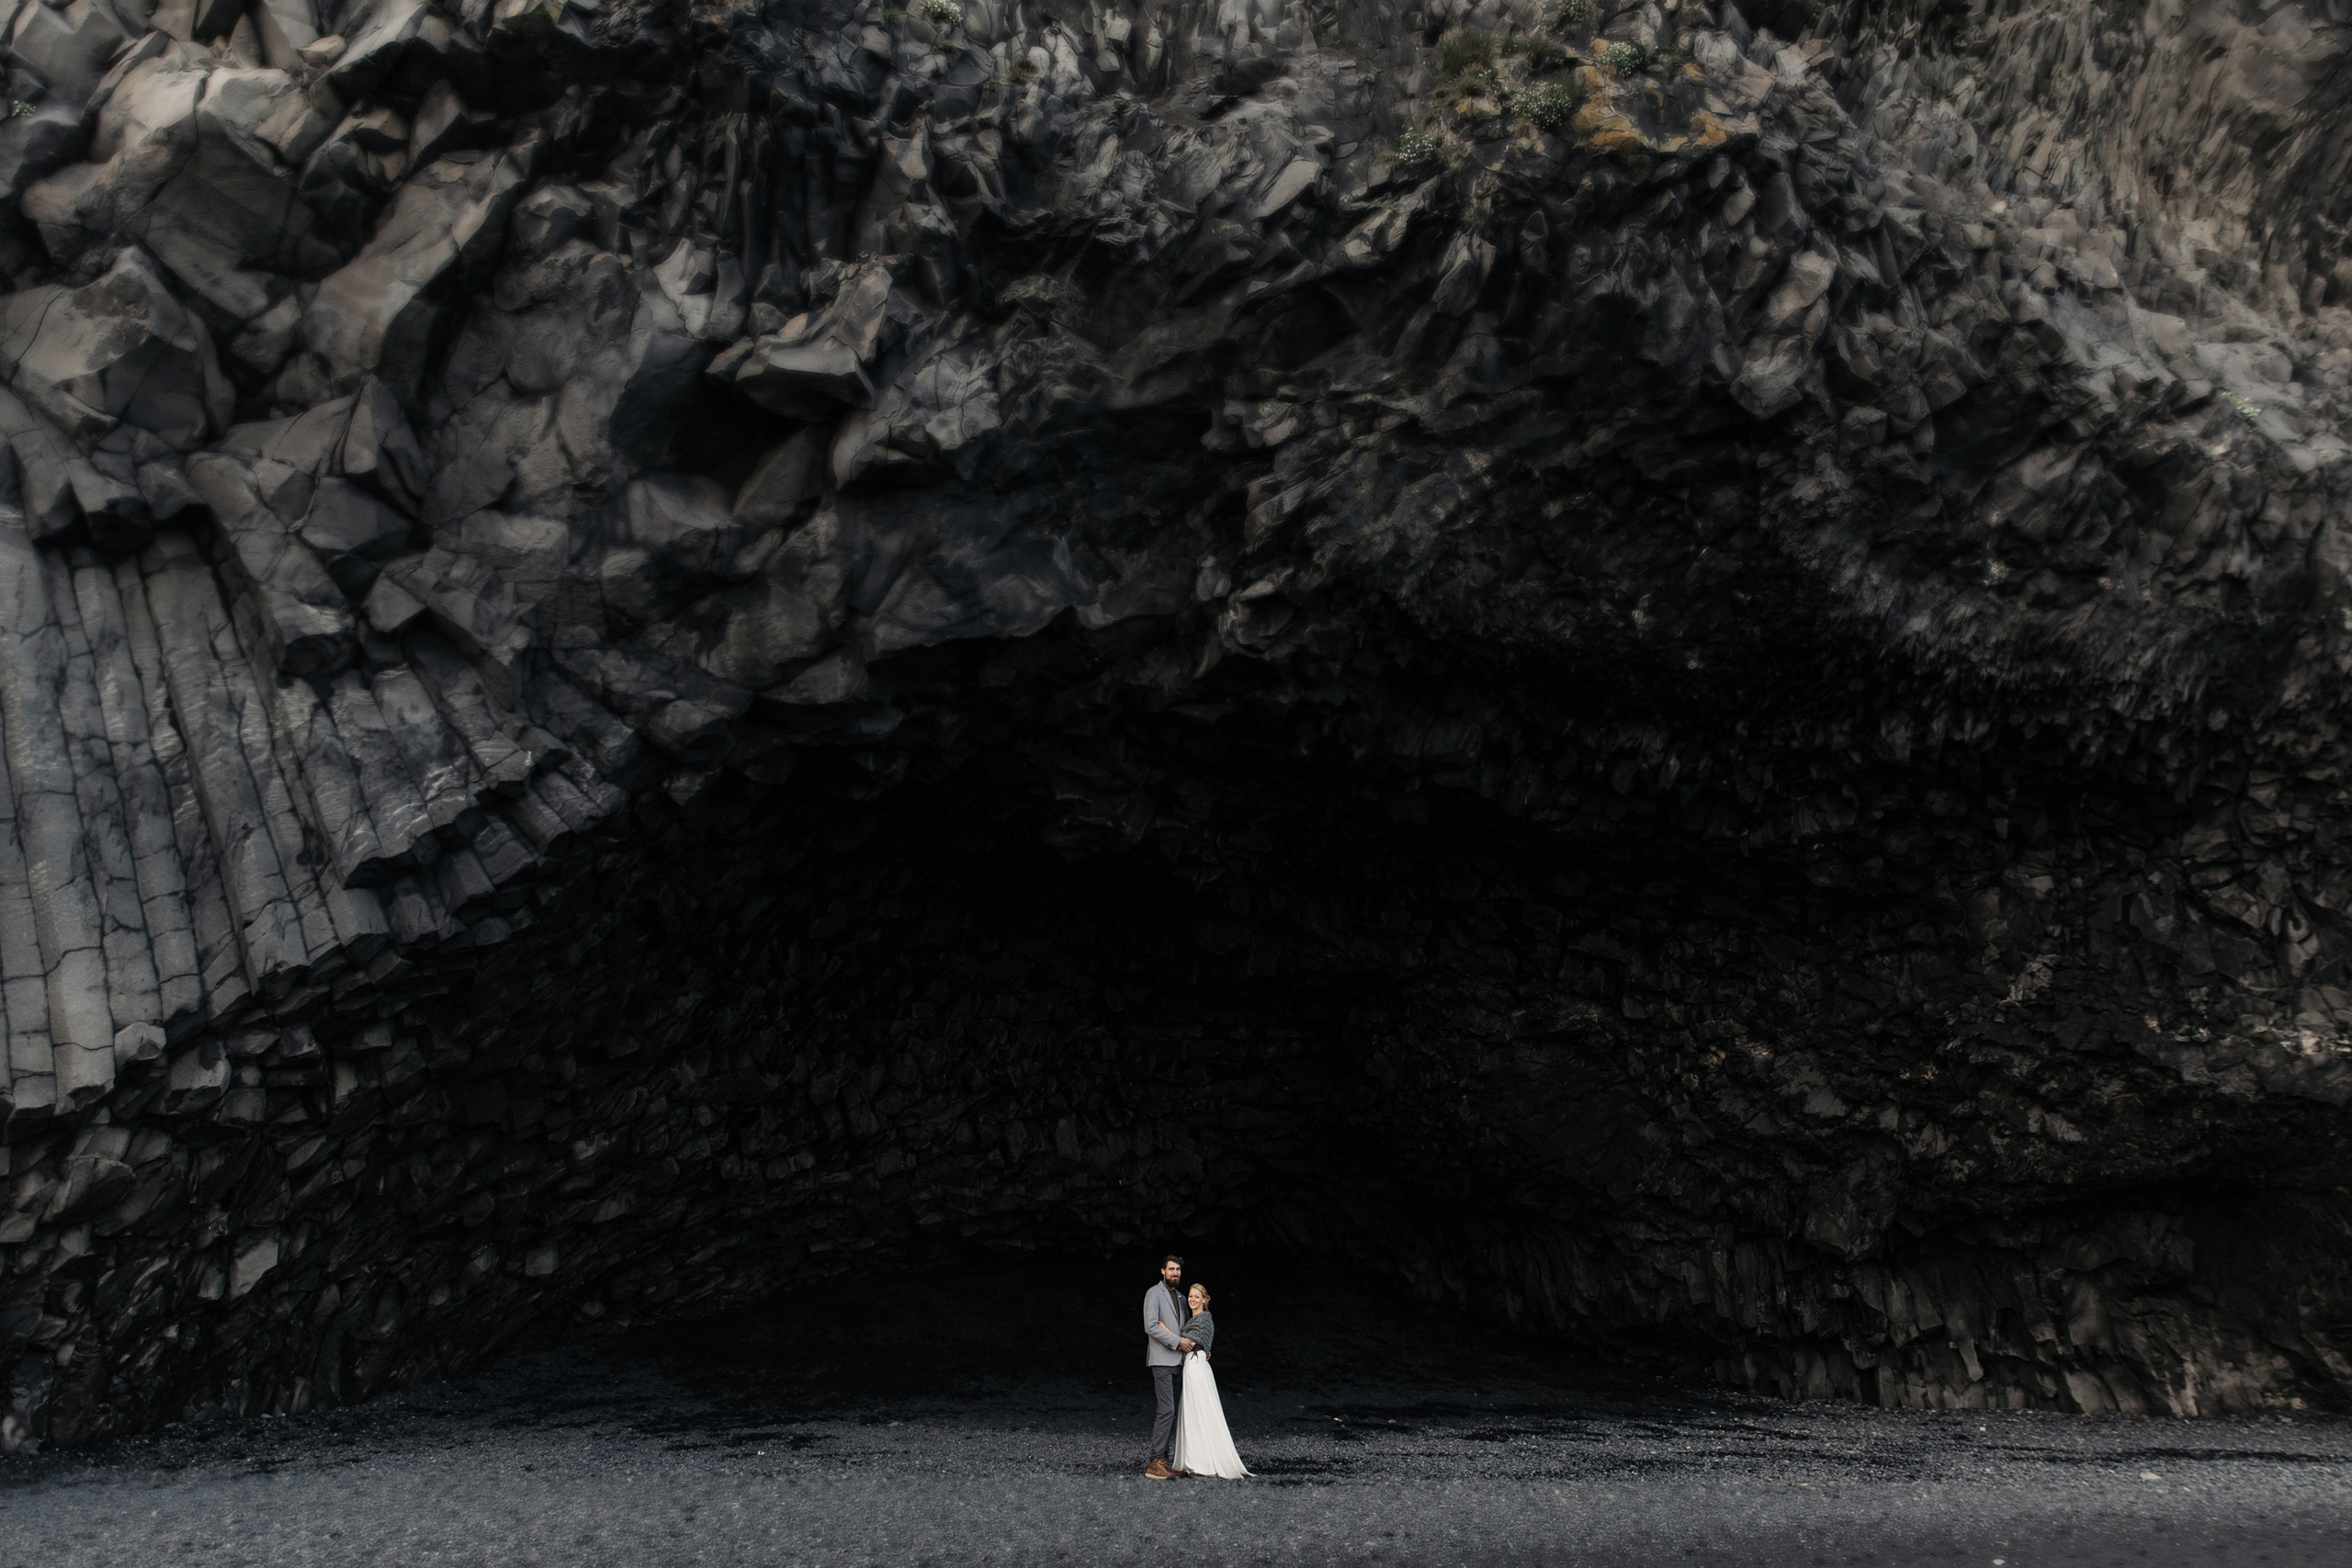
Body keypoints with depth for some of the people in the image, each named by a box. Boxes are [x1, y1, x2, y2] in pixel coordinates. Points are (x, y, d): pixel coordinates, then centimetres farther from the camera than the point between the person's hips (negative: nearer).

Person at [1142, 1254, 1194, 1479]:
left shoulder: (1180, 1298, 21)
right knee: (1166, 1410, -15)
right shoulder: (1154, 1293, -3)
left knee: (1170, 1412, 6)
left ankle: (1166, 1459, 6)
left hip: (1178, 1361, 8)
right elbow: (1150, 1327, -13)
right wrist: (1178, 1341, -14)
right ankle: (1156, 1463, -16)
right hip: (1162, 1361, -8)